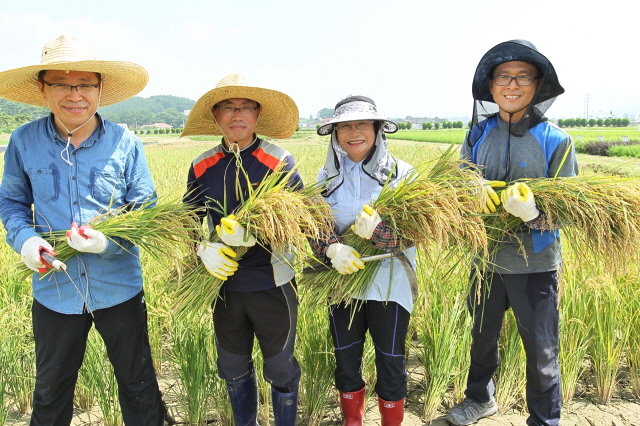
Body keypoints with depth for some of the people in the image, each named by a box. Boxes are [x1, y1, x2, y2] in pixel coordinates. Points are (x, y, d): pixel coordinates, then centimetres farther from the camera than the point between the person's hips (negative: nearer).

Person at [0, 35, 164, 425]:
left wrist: (111, 241, -24)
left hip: (119, 287, -1)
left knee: (138, 382, 17)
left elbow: (147, 211, -6)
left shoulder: (125, 143, -11)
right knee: (51, 392, 23)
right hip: (54, 289, 2)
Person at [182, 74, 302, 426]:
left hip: (272, 286, -3)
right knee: (233, 369, 21)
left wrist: (254, 233, -31)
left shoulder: (280, 162, -11)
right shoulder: (202, 167, -1)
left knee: (280, 369, 14)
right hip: (224, 285, 4)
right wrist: (203, 249, -17)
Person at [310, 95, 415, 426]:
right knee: (346, 361, 17)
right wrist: (332, 249, -26)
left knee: (391, 363, 9)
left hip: (389, 285, -2)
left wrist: (378, 231, -32)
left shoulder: (401, 173, -7)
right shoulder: (327, 176, 2)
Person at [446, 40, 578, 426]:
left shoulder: (556, 141, -10)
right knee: (482, 337, 23)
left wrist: (532, 212, -33)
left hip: (536, 265, -3)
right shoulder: (478, 135, 0)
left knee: (541, 353, 10)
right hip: (485, 259, 4)